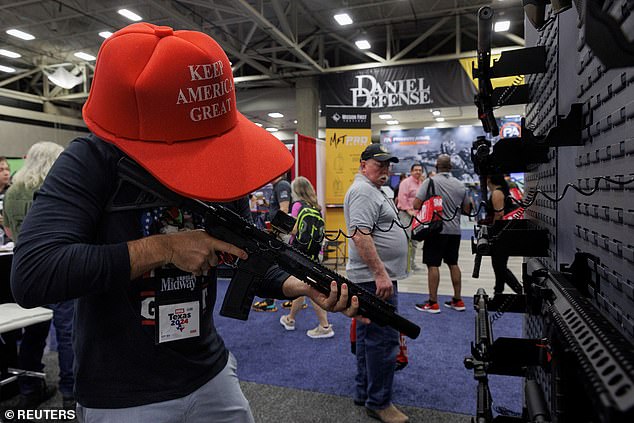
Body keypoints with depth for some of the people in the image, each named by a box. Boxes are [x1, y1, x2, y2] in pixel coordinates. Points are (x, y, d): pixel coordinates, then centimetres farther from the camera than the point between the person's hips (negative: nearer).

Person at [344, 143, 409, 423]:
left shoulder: (372, 190, 19)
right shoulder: (363, 191, -14)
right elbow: (360, 235, -25)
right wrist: (381, 274, -26)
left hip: (375, 277, 11)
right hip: (376, 277, -11)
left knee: (368, 336, 16)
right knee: (383, 339, -4)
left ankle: (364, 392, 28)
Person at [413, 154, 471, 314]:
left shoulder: (430, 181, -10)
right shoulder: (460, 185, 6)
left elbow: (416, 205, -15)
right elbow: (467, 209, 14)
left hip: (436, 229, -5)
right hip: (454, 230, 5)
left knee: (433, 265, -1)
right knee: (453, 264, 15)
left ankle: (433, 303, 3)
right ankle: (458, 300, 21)